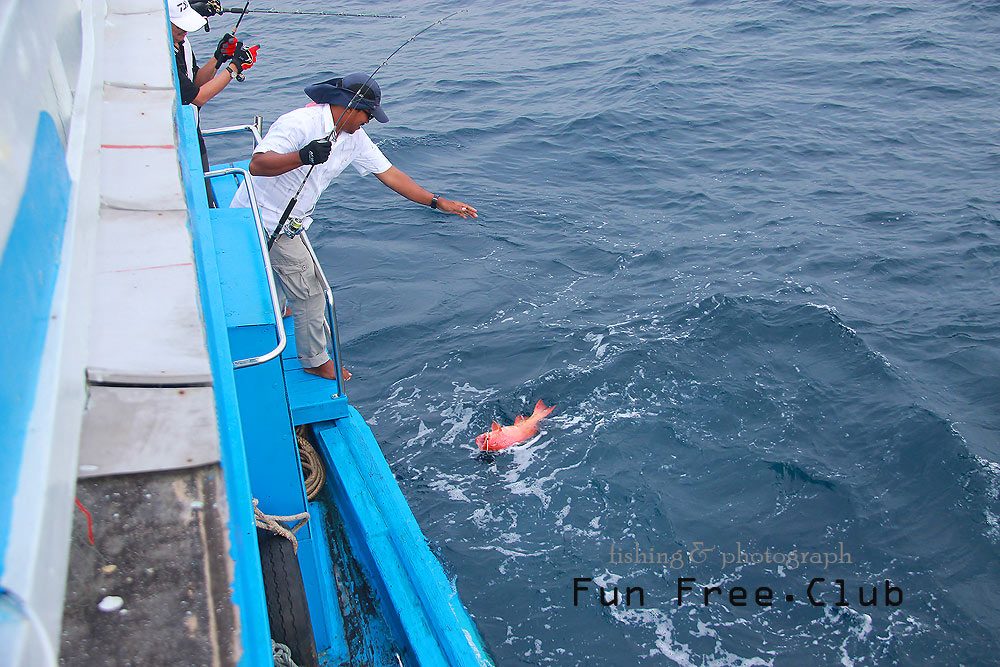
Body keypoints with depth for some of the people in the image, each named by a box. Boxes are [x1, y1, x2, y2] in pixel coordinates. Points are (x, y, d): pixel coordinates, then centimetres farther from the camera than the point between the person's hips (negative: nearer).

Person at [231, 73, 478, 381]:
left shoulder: (354, 138, -1)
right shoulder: (299, 123, -27)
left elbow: (389, 173, 2)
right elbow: (257, 165, -36)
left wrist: (437, 202, -2)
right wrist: (303, 156, -52)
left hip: (288, 224, 8)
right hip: (262, 218, -8)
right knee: (310, 292, -3)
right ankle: (315, 361, 15)